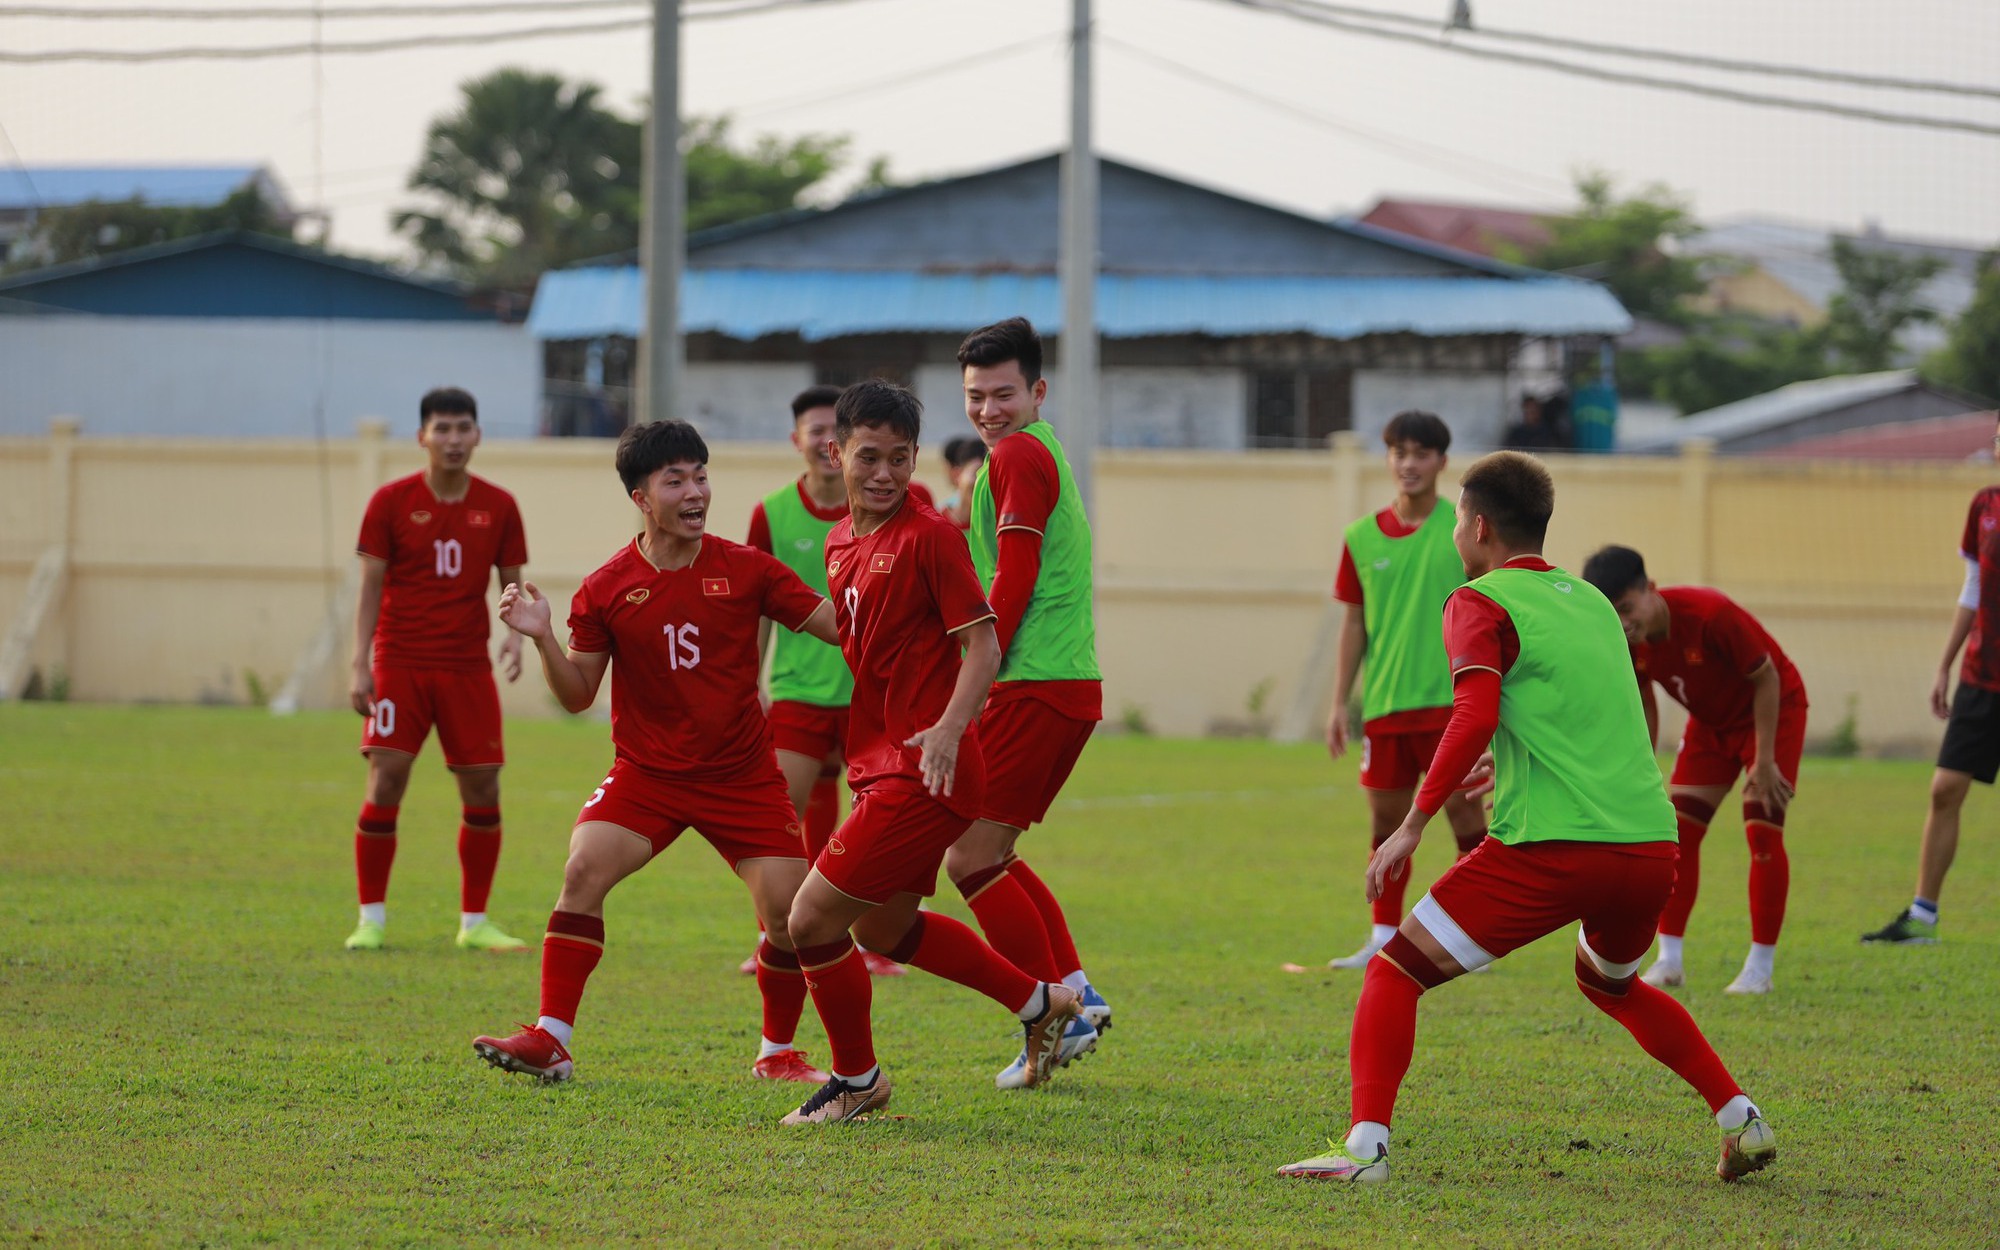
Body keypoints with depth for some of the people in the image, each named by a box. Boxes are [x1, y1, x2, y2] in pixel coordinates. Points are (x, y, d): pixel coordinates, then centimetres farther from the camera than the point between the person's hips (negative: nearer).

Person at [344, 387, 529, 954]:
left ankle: (475, 922, 12)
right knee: (385, 783, -10)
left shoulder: (498, 507, 4)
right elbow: (371, 587, -1)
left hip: (467, 667, 2)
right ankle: (371, 919, 0)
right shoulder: (392, 502, -2)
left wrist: (515, 633, -11)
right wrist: (360, 665, -8)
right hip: (399, 665, -2)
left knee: (483, 791, 0)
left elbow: (512, 585, 10)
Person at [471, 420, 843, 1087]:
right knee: (584, 868, -21)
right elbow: (577, 694, 1)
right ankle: (550, 1040, -16)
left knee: (787, 908, -10)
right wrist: (542, 639, -16)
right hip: (646, 773, 0)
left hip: (743, 774, 0)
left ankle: (778, 1051, 13)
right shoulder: (606, 590, -4)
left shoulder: (746, 569, -3)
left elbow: (842, 624, -2)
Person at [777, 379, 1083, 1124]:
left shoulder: (928, 536, -13)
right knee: (883, 929, 23)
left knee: (812, 921, -9)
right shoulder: (841, 542, 12)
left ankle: (858, 1081, 10)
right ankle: (1040, 1002, 37)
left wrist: (950, 727, -30)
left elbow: (983, 646, -16)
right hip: (879, 767, 9)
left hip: (927, 774, -9)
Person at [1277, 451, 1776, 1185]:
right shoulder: (1591, 600, 21)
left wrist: (1415, 824, -15)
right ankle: (1740, 1118, 27)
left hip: (1552, 850, -7)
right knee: (1612, 985, 35)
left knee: (1395, 972, 2)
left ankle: (1365, 1146, -14)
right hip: (1651, 845, 7)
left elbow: (1475, 717, -17)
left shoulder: (1481, 604, -1)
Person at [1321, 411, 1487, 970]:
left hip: (1450, 697, -3)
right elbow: (1355, 624, 13)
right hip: (1385, 703, 3)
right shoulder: (1364, 537, 7)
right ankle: (1383, 939, 15)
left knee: (1463, 807, -4)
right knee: (1386, 815, 7)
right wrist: (1339, 704, 10)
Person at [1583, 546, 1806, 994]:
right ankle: (1669, 960, 2)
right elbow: (1643, 706, 1)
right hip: (1710, 720, 6)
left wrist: (1764, 761, -24)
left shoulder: (1711, 615, -35)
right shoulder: (1625, 642, -17)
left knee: (1763, 831, -13)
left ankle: (1760, 968, -8)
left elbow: (1766, 678, -24)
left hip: (1772, 709, -6)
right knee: (1679, 829, -2)